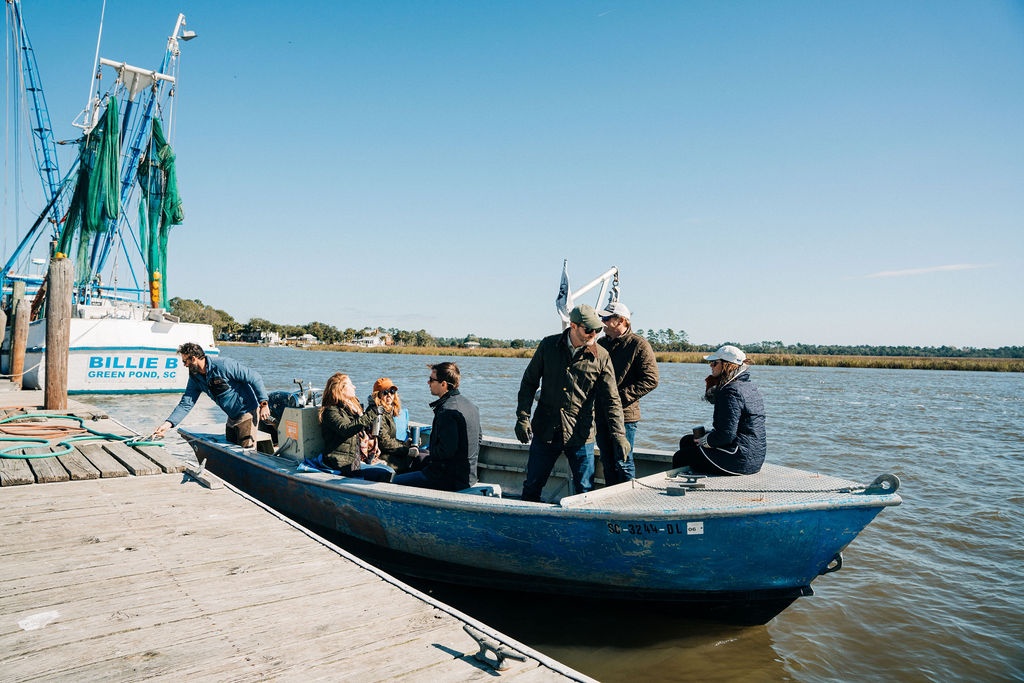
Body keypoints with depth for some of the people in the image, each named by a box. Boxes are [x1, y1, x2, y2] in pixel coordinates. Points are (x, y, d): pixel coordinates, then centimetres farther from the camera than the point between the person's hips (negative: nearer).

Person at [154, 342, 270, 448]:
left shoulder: (224, 365, -21)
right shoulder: (195, 378, 3)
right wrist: (168, 424, -8)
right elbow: (186, 403, 4)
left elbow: (255, 378, -19)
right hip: (232, 417, 8)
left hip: (247, 412, -8)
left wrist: (263, 404, -20)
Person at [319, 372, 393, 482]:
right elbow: (346, 429, -25)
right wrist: (371, 414, -24)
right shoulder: (331, 411, -6)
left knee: (391, 472, -12)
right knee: (385, 474, -22)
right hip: (346, 462, -8)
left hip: (362, 457, 8)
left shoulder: (354, 406, 20)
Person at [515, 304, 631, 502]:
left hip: (581, 435, -1)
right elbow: (529, 382, 6)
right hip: (545, 431, 1)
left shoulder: (601, 356, -5)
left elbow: (611, 399, -4)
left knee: (585, 491, 5)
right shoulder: (548, 345, -1)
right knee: (531, 487, 12)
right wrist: (522, 417, -2)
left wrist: (619, 435, -14)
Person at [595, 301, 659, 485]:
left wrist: (621, 396, -17)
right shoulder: (601, 343, 13)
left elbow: (651, 380, -13)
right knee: (607, 463, 15)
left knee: (623, 463, -1)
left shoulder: (639, 345, -7)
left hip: (624, 415, -6)